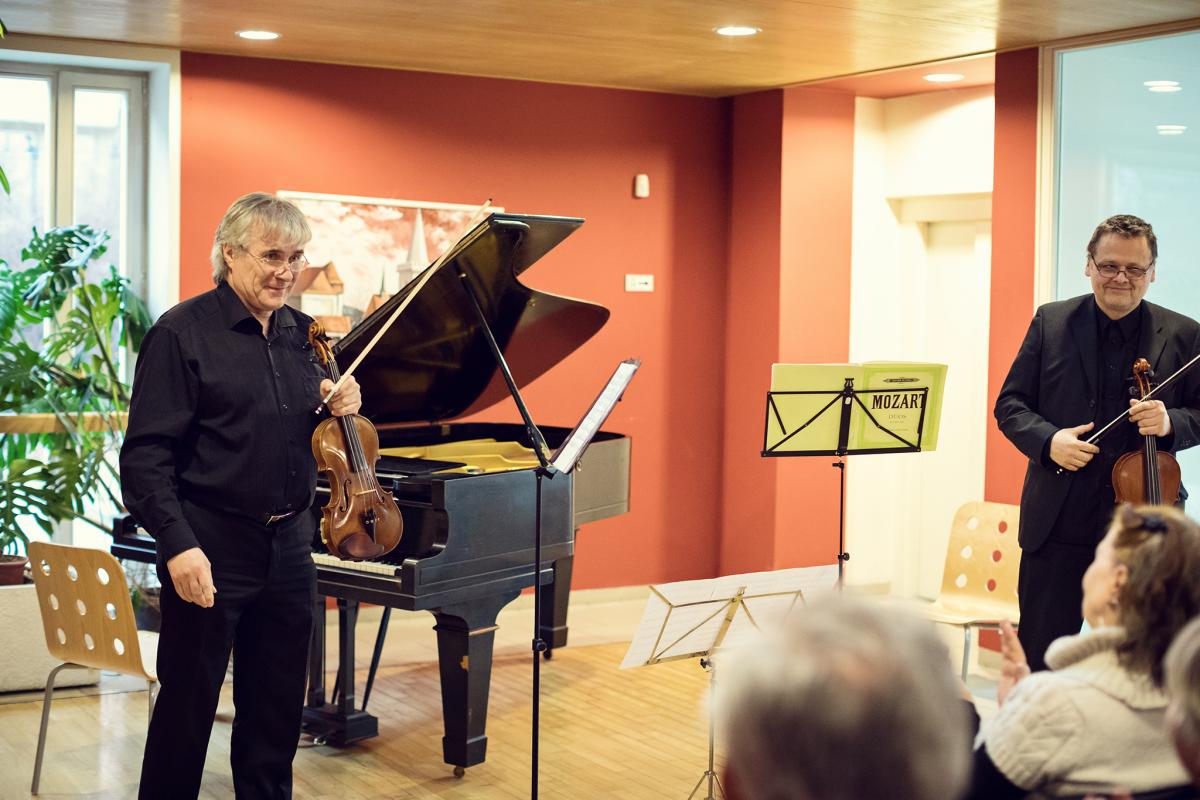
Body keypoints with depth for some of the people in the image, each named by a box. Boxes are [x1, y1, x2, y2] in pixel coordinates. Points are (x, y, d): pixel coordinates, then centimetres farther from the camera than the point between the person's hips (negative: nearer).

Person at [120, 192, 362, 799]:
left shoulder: (301, 335, 9)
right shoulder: (182, 333, -9)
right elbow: (146, 453, -14)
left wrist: (340, 408, -3)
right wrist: (178, 544, -23)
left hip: (289, 544, 6)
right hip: (211, 547, -6)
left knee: (277, 707, 14)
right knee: (188, 702, 3)